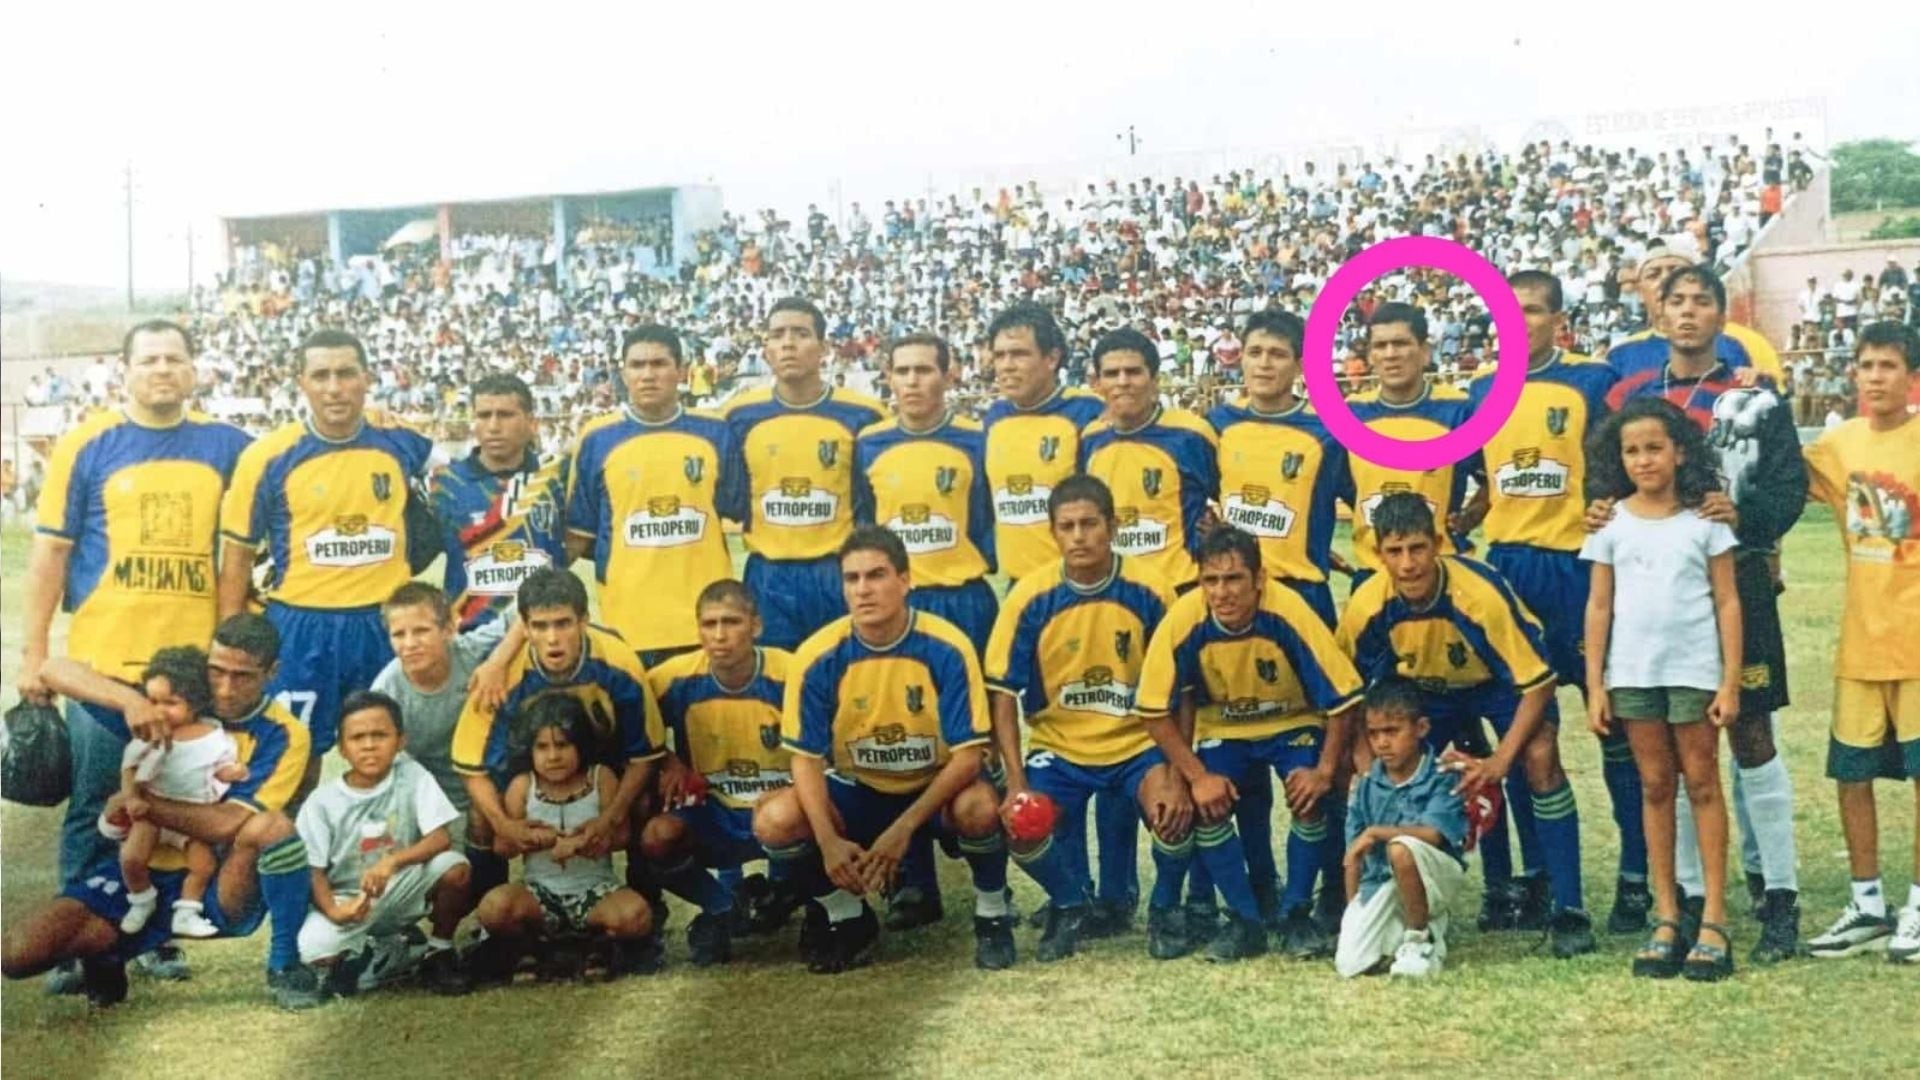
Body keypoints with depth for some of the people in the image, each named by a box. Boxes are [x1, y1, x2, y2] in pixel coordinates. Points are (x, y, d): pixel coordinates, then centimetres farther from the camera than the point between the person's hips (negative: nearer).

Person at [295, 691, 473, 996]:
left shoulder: (412, 776, -8)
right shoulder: (322, 801, -8)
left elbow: (441, 838, -16)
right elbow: (314, 871, -8)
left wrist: (392, 861, -34)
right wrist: (333, 910, -29)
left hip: (402, 892, 1)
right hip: (347, 901, -1)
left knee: (454, 866, -28)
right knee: (312, 950, -31)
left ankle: (439, 953, -1)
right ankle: (353, 954, 9)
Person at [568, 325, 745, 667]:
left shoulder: (716, 433, 4)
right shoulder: (597, 439, 2)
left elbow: (746, 511, 11)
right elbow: (579, 531, 8)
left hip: (707, 618, 1)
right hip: (629, 621, -1)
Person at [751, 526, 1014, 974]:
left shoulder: (947, 648, -20)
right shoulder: (819, 656, -16)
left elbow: (968, 755, -20)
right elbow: (806, 758, -11)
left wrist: (904, 828, -27)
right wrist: (829, 840, -25)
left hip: (936, 788, -2)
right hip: (857, 790, 2)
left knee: (979, 808, -36)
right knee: (774, 820, -24)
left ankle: (991, 915, -4)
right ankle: (848, 917, 4)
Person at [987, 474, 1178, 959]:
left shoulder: (1149, 592, -10)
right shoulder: (1030, 597, -11)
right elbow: (1003, 695, -7)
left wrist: (1177, 769, -12)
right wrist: (1016, 783, -15)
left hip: (1137, 743, 0)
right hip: (1058, 747, 0)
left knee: (1175, 812, -27)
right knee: (1022, 828, -24)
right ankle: (1071, 903, 11)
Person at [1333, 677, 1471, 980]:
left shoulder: (1442, 777, -11)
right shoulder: (1367, 784, 2)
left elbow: (1432, 834, -25)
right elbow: (1354, 854, 6)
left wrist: (1375, 832, -19)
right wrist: (1353, 906, 2)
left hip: (1436, 876, -4)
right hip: (1380, 881, 4)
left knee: (1401, 848, -38)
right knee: (1349, 964, -14)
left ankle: (1422, 939, -15)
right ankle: (1406, 926, 15)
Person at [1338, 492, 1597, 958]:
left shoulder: (1481, 593, -37)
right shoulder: (1366, 608, -27)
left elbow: (1536, 683, -28)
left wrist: (1501, 760, -33)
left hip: (1502, 682, -4)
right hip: (1426, 690, 4)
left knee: (1540, 758, -27)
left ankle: (1568, 911, -18)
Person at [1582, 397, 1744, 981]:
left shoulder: (1704, 518, 0)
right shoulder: (1612, 522, 4)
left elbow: (1727, 602, -1)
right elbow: (1599, 606, 5)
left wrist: (1730, 681, -6)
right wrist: (1594, 685, 1)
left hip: (1695, 668, -2)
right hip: (1632, 670, 2)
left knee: (1701, 782, 2)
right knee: (1655, 786, 7)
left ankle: (1714, 920, 5)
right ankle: (1666, 918, 12)